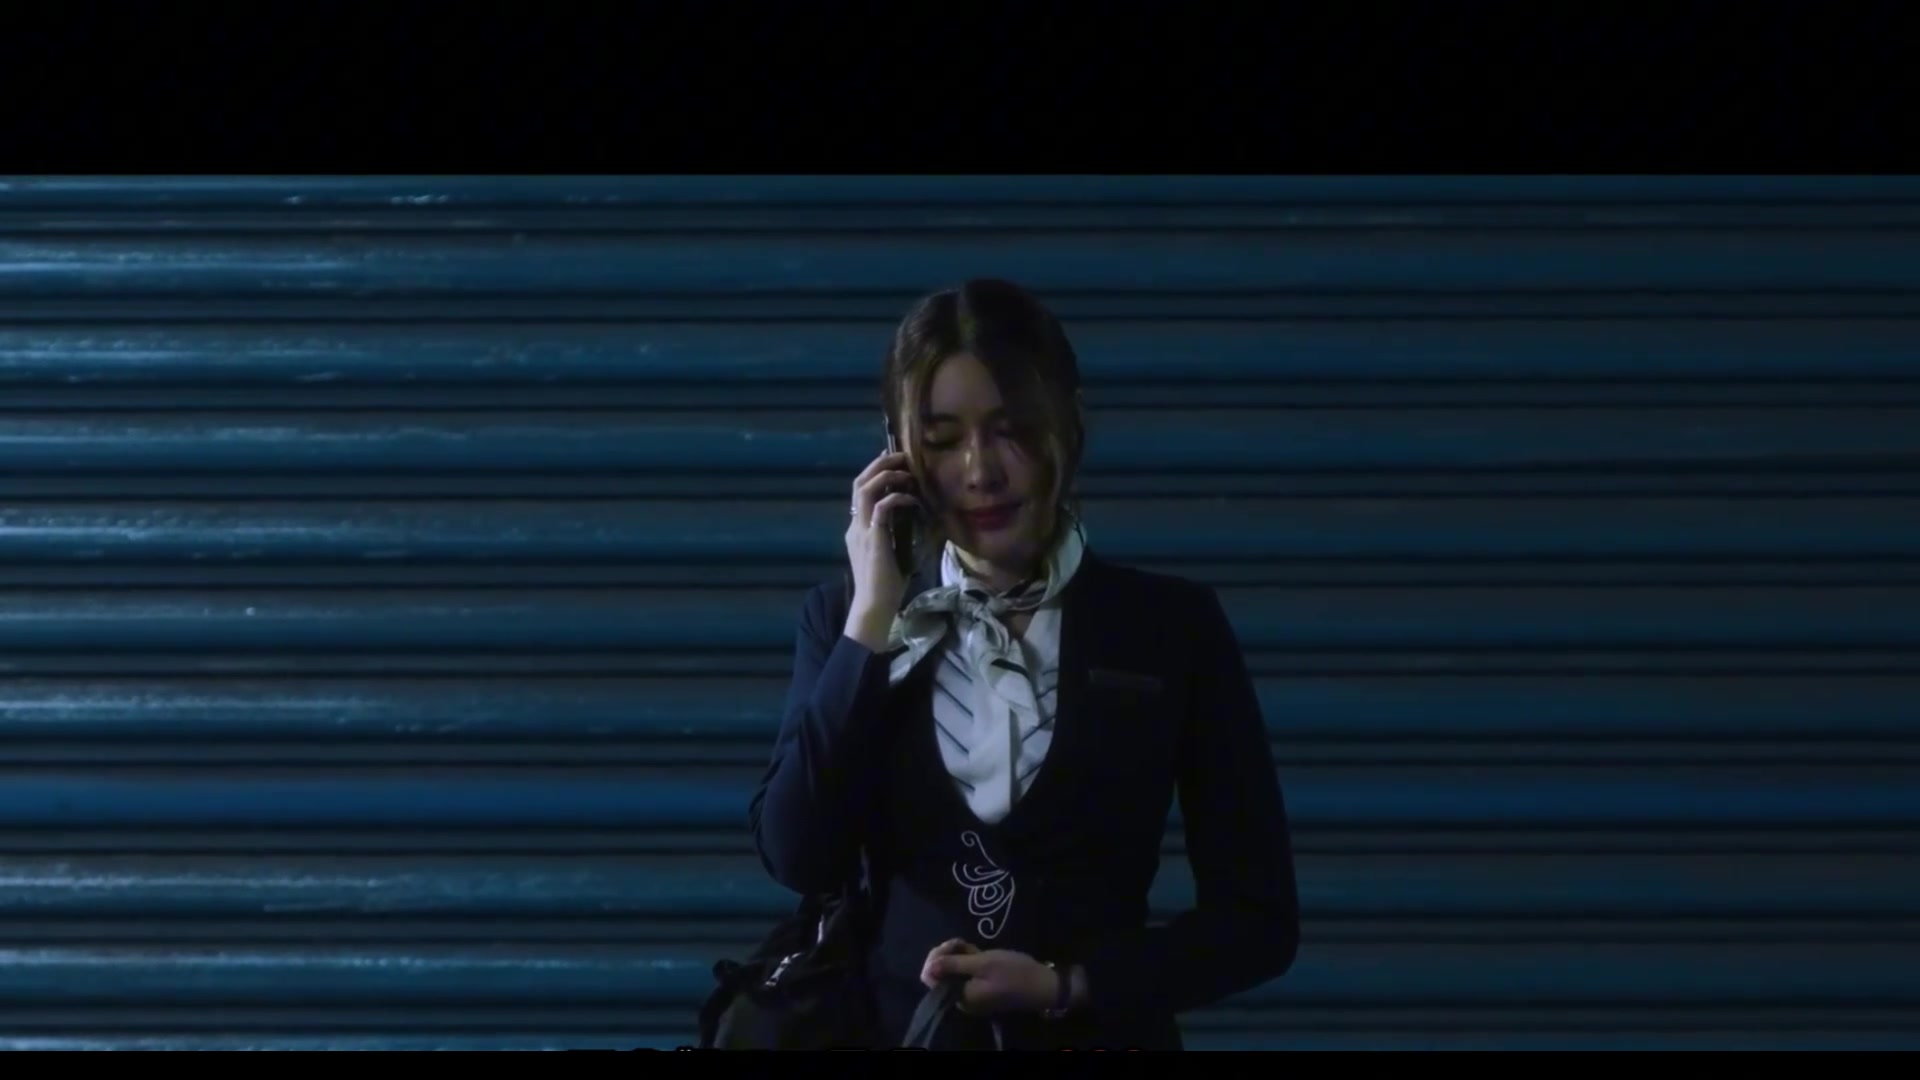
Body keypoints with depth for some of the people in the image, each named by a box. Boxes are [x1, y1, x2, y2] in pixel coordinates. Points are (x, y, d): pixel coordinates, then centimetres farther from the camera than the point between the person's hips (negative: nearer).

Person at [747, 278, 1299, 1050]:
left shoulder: (1171, 626, -3)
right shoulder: (846, 615, 2)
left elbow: (1260, 919, -4)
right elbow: (800, 862, -12)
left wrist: (1063, 985, -15)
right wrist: (872, 625, -14)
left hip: (1100, 1036, -1)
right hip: (896, 1029, 1)